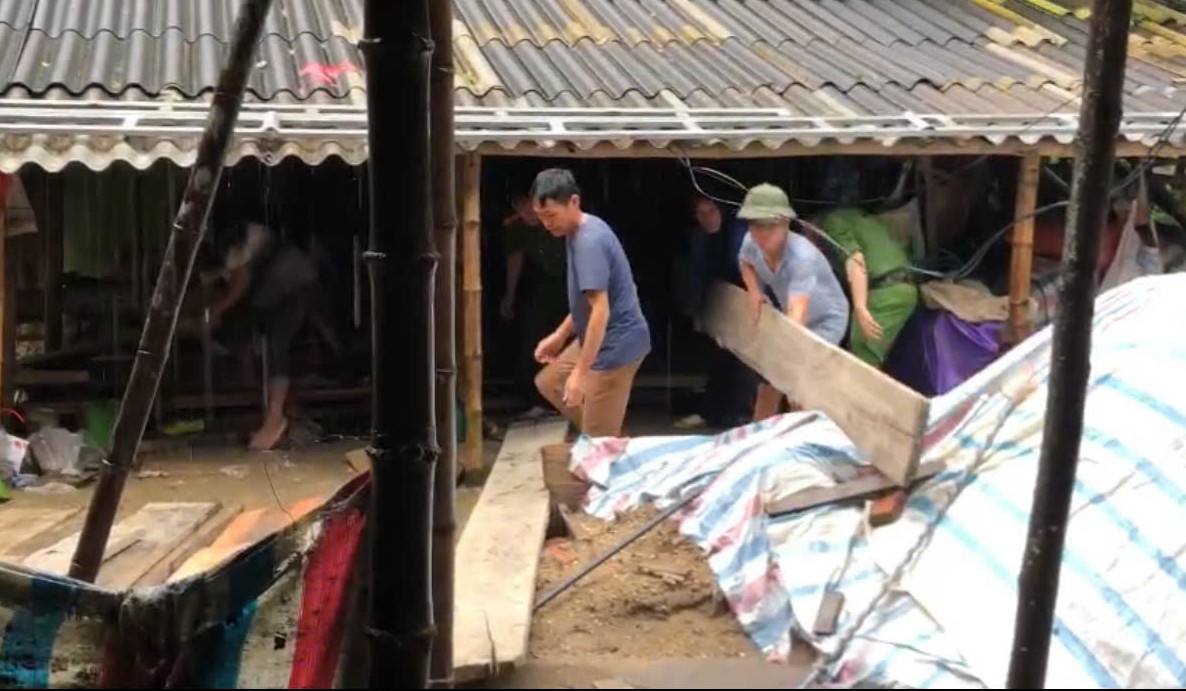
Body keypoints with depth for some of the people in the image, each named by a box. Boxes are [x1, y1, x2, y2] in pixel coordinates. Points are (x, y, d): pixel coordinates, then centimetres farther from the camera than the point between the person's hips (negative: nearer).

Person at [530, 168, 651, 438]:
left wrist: (580, 372, -30)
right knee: (548, 383, 25)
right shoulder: (580, 232, 6)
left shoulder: (590, 242, -25)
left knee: (597, 443, -3)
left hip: (615, 344, -11)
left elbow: (601, 310, -30)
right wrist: (560, 334, 21)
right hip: (596, 338, 11)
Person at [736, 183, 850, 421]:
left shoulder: (802, 256, -40)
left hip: (825, 320, -7)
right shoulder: (751, 243, -20)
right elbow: (745, 262, 8)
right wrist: (754, 291, -10)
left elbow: (797, 312, -48)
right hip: (787, 317, 7)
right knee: (769, 380, 11)